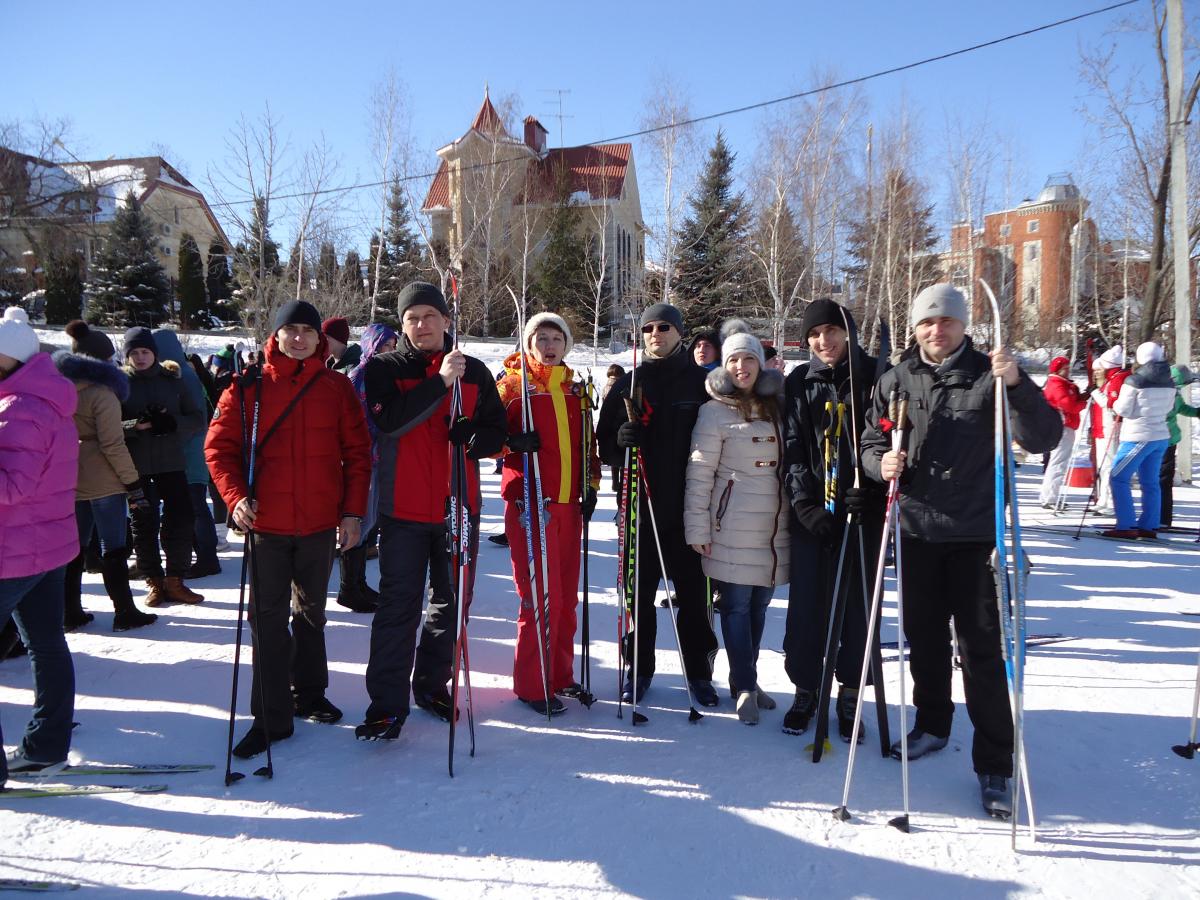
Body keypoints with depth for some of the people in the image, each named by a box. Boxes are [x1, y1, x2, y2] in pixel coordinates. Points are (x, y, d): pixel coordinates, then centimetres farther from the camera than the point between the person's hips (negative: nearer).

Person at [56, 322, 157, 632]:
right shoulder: (101, 392, -14)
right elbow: (112, 444, -18)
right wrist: (133, 482, -12)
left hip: (71, 479, 7)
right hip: (103, 481, -7)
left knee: (74, 547, 14)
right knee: (113, 548, 0)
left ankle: (70, 612, 20)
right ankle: (125, 612, 6)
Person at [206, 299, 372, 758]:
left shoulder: (337, 387, 1)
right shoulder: (249, 387, -1)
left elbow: (357, 453, 2)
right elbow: (219, 446, 0)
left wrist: (353, 511, -3)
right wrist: (236, 496, -14)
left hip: (320, 524, 2)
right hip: (266, 524, -1)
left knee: (311, 613, 18)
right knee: (269, 620, 2)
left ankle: (308, 693, 35)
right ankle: (271, 717, 13)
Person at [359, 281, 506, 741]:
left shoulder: (474, 371, 8)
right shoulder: (383, 368, 0)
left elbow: (497, 432, 8)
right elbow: (388, 421, -18)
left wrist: (471, 436, -14)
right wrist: (439, 382, -24)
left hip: (459, 505, 3)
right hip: (404, 509, -3)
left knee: (453, 601, 12)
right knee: (399, 605, -3)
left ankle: (432, 684, 30)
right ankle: (387, 705, 6)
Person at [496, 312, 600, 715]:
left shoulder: (575, 389, 15)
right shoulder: (513, 384, 0)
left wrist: (591, 485, 11)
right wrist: (514, 443, -23)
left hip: (568, 503, 5)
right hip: (529, 502, -5)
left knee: (566, 595, 11)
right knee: (541, 595, -6)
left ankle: (561, 675, 25)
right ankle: (531, 685, 7)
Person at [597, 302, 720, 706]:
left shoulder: (701, 383, 3)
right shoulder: (627, 385, 7)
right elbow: (604, 444, 8)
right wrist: (620, 441, -15)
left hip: (688, 506, -1)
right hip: (640, 505, 1)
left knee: (693, 591, 7)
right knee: (639, 590, 8)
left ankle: (698, 671, 22)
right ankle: (638, 668, 23)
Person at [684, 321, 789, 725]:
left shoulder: (777, 405, 10)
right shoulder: (716, 411, -5)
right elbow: (699, 473, -7)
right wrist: (697, 528, -10)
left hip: (775, 525, 5)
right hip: (734, 527, -5)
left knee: (760, 604, 12)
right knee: (737, 605, 0)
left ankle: (747, 680, 25)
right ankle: (745, 687, 10)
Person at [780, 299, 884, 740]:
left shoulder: (875, 376, 2)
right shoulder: (799, 382, 6)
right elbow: (793, 448, 2)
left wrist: (868, 488, -15)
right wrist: (805, 504, -9)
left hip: (862, 509, -1)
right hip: (811, 510, 1)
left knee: (857, 601, 6)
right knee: (807, 602, 3)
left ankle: (849, 694, 21)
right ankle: (805, 689, 19)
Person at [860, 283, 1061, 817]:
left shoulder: (989, 375, -4)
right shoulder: (898, 381, 5)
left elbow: (1044, 439, -11)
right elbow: (871, 442, 9)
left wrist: (1017, 385, -26)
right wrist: (882, 462, -14)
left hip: (977, 532, -3)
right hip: (917, 530, 3)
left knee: (982, 648, -1)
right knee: (924, 639, 16)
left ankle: (994, 766, 11)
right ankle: (932, 726, 38)